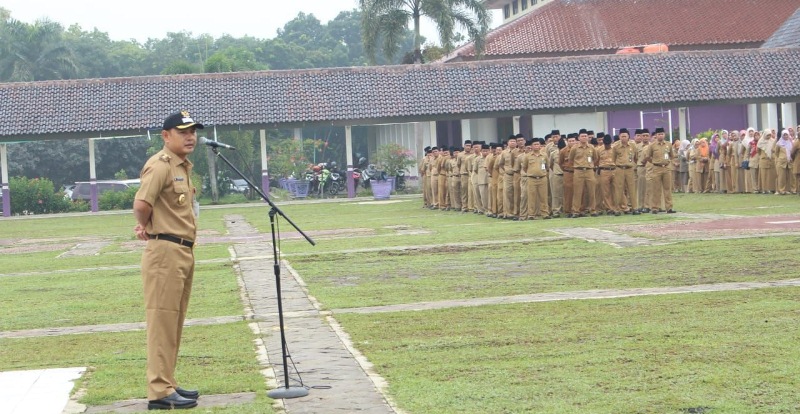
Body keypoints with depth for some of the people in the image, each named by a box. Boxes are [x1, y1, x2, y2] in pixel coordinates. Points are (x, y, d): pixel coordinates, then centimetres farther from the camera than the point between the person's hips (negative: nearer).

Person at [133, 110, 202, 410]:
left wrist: (146, 227, 1)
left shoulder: (184, 166, 17)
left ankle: (167, 384, 23)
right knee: (162, 320, -8)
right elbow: (141, 205, -25)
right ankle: (160, 392, -6)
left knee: (175, 321, 15)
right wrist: (148, 228, -4)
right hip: (165, 251, -10)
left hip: (184, 251, 10)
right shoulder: (160, 165, -14)